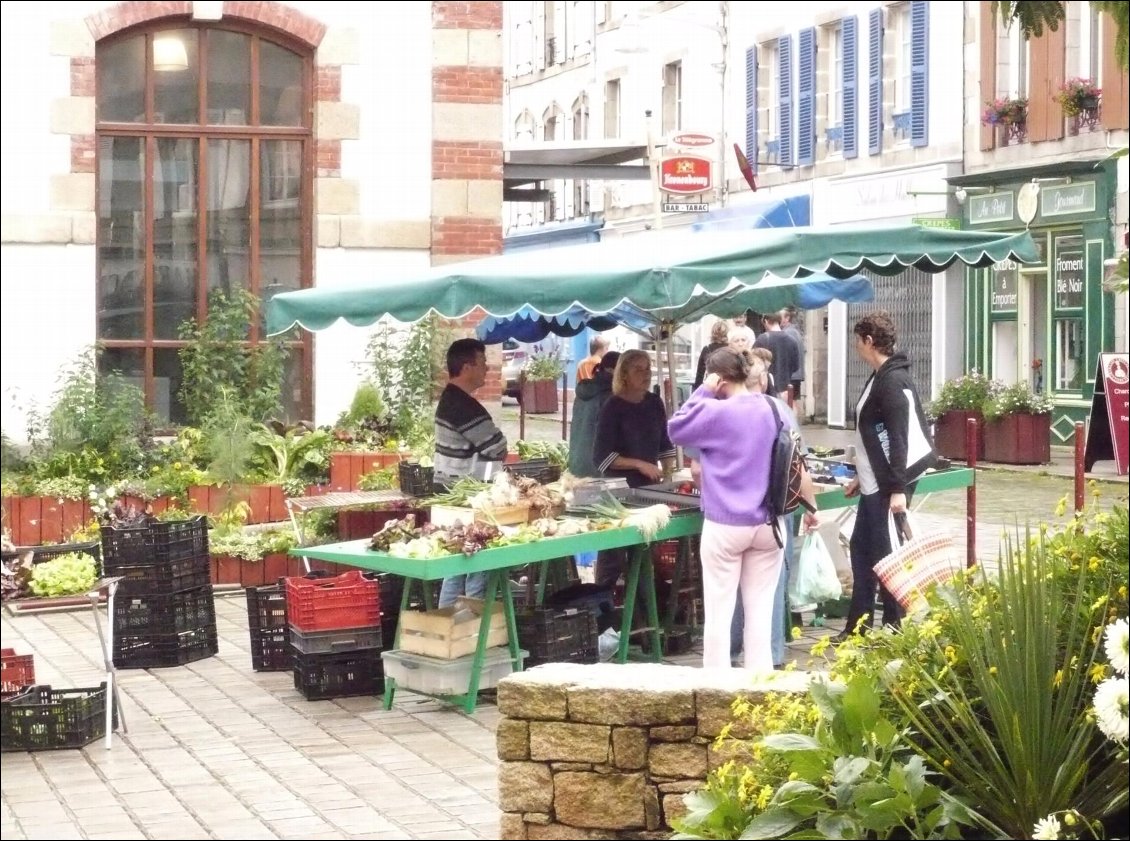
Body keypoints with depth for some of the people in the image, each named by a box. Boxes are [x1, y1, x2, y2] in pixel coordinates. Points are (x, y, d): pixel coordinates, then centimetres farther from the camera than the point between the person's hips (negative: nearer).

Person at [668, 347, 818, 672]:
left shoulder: (717, 412, -14)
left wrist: (703, 390, -2)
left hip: (725, 525, -5)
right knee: (760, 609, 9)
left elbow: (676, 429, 1)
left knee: (719, 611, 3)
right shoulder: (774, 410, 3)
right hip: (767, 524, 5)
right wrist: (810, 505, 21)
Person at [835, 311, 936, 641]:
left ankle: (895, 627, 4)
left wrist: (898, 489, -25)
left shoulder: (892, 381, -17)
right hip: (876, 482, 10)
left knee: (884, 554, -3)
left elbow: (898, 438, -22)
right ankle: (858, 625, 21)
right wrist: (862, 476, 25)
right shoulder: (881, 377, 14)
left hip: (890, 483, -10)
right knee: (862, 548, 14)